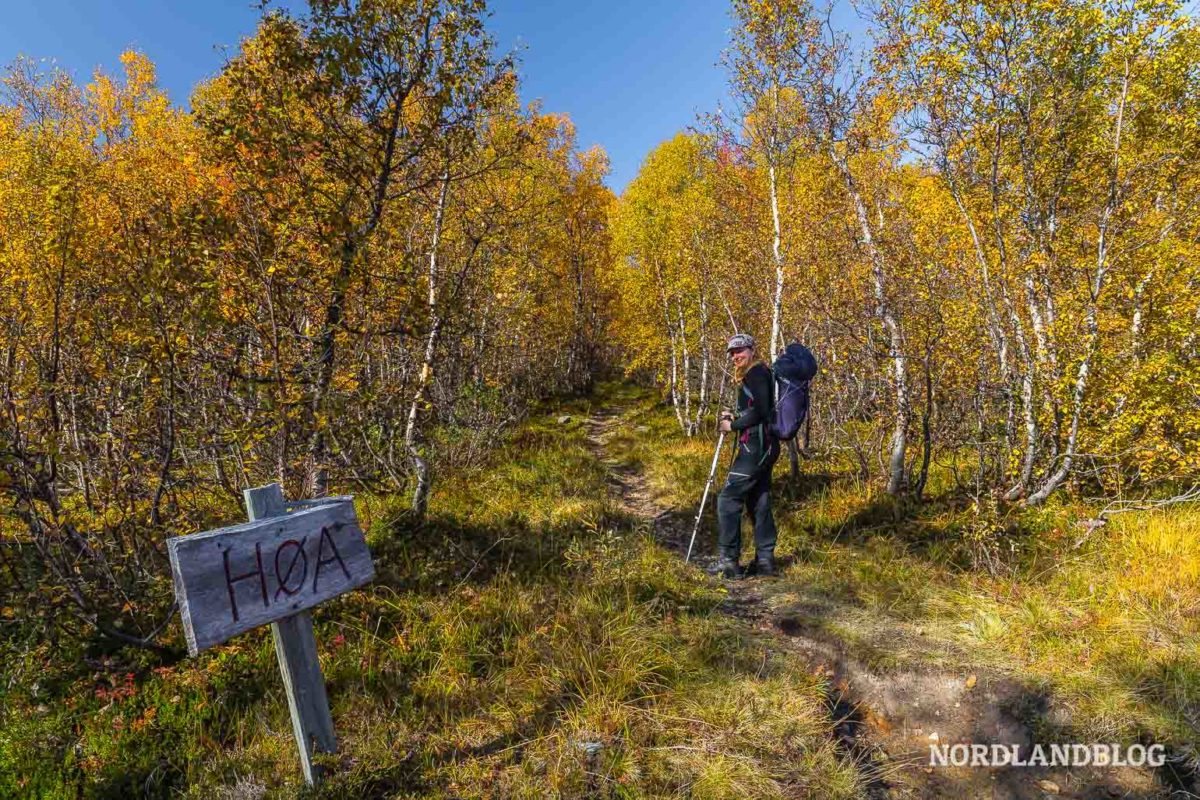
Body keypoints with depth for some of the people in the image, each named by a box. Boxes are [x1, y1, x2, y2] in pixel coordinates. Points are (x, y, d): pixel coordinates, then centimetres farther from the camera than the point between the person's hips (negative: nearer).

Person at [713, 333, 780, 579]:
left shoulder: (756, 373, -11)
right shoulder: (753, 374, 19)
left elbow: (760, 411, -21)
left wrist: (733, 425, -12)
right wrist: (734, 418, 12)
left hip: (756, 448, -10)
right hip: (764, 447, 10)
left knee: (728, 499, -7)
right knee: (759, 503, 13)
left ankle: (729, 561, -3)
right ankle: (765, 560, 20)